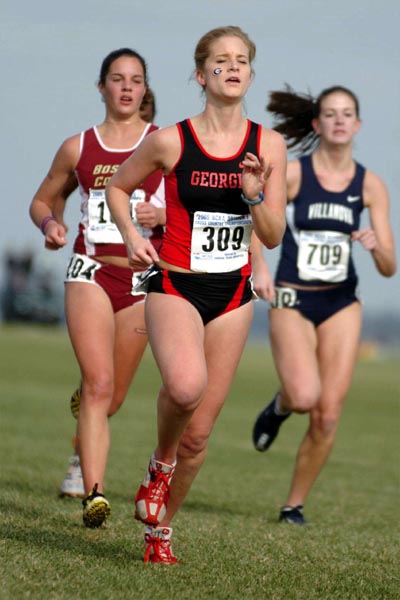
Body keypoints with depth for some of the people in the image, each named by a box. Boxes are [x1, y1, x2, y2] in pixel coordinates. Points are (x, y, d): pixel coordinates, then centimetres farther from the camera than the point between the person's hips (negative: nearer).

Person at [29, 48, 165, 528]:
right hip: (90, 272, 0)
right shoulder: (78, 147, 7)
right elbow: (42, 201, 20)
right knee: (98, 382, -18)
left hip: (142, 278, 1)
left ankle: (80, 460, 41)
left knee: (112, 395, 9)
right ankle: (95, 494, -24)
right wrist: (50, 225, -2)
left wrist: (161, 214, -16)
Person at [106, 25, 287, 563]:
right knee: (185, 385, -33)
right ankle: (160, 463, -2)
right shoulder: (170, 141, -6)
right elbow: (117, 186, 12)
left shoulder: (269, 146, 0)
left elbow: (273, 237, 2)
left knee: (198, 435, 6)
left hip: (233, 295, 3)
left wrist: (254, 194, -16)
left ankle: (158, 527, 28)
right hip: (174, 286, -3)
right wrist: (131, 236, -4)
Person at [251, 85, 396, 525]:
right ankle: (279, 406, 14)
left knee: (328, 415, -3)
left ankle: (294, 506, 14)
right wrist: (259, 265, -18)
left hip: (342, 305, 3)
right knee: (305, 396, -24)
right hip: (292, 301, -3)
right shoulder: (292, 173, -5)